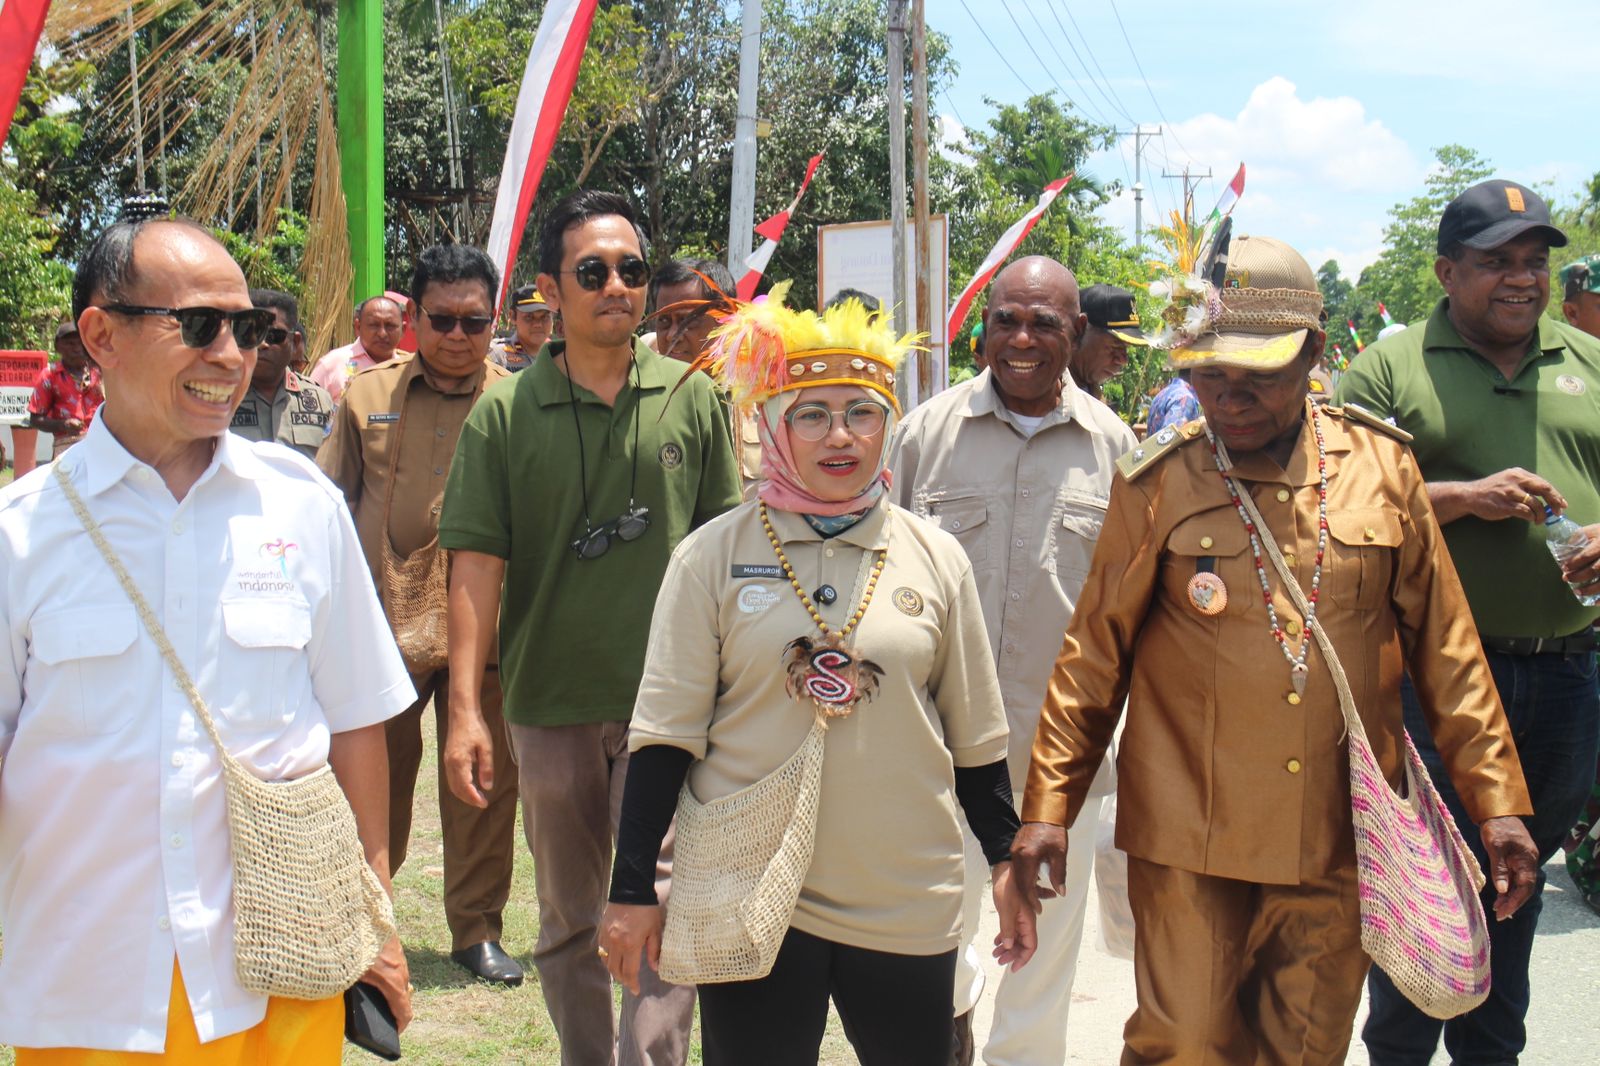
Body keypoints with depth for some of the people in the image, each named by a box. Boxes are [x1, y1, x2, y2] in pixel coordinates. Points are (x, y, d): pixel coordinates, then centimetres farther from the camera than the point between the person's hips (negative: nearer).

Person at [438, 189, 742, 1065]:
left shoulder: (693, 400, 2)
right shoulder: (504, 415, -1)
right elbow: (477, 562, -4)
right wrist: (465, 711, -10)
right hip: (550, 701, 1)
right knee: (567, 920, 14)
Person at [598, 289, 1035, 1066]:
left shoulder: (936, 559, 4)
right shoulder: (713, 557, -2)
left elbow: (974, 732, 11)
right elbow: (666, 731, -2)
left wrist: (1005, 858, 12)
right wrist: (633, 888, -3)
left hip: (906, 897, 2)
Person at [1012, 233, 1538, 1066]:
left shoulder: (1382, 467, 2)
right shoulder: (1157, 481, -3)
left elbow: (1445, 646, 7)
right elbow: (1094, 654, 1)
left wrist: (1496, 800, 5)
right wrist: (1048, 805, -2)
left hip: (1340, 837, 2)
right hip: (1190, 837, -2)